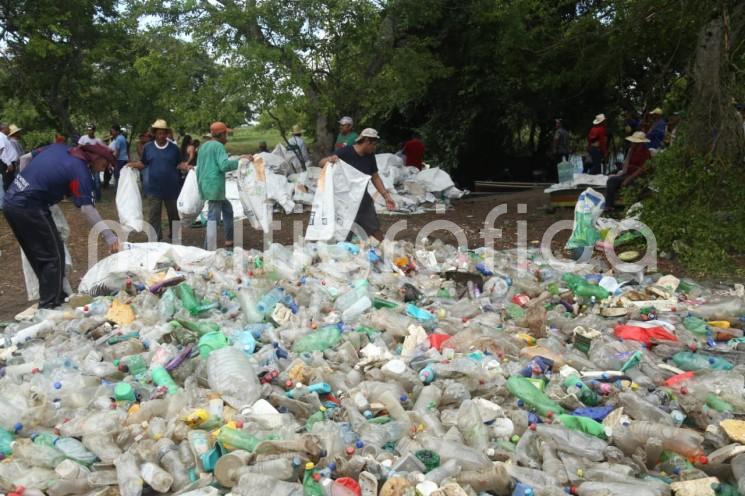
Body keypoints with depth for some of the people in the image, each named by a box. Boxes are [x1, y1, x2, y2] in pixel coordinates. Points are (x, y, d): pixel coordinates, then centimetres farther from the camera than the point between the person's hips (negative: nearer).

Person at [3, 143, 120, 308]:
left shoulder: (59, 147, 12)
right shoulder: (80, 171, -12)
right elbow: (87, 208, -20)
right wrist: (109, 236, -22)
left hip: (12, 201, 9)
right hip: (29, 208, -9)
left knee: (38, 256, 17)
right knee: (54, 256, 1)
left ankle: (57, 296, 28)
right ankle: (49, 305, 4)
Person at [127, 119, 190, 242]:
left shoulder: (174, 148, 2)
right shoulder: (148, 147, 4)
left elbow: (179, 164, 4)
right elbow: (142, 163, 8)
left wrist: (186, 167, -15)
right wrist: (133, 165, -10)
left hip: (171, 188, 0)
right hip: (153, 188, 0)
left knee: (174, 213, 11)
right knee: (153, 214, 3)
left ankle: (174, 236, 26)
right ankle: (155, 238, 13)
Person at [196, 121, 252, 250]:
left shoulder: (203, 146, 20)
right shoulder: (218, 146, -7)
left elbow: (198, 168, 24)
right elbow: (224, 165, -21)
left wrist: (200, 187, 29)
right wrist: (242, 160, -18)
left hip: (205, 186, 9)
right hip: (215, 186, -9)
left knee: (227, 209, 19)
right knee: (213, 218, -9)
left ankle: (229, 242, 20)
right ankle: (210, 249, -11)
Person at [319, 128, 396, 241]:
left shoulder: (370, 156, 0)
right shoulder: (346, 152, -19)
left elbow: (375, 178, 8)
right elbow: (321, 163, -20)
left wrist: (386, 196, 1)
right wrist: (329, 160, -43)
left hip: (363, 198, 6)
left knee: (375, 229, 17)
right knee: (344, 236, -3)